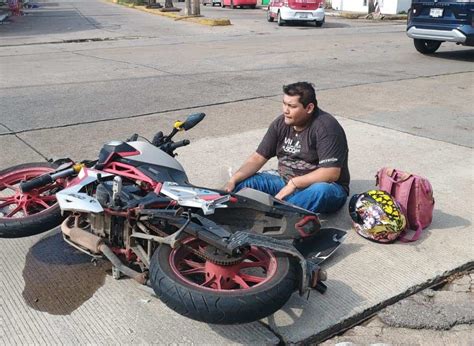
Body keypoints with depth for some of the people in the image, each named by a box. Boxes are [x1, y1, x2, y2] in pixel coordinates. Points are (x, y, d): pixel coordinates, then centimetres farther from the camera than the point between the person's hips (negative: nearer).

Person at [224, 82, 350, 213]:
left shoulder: (326, 127, -16)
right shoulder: (281, 123, 1)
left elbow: (332, 173, -23)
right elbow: (258, 158, 2)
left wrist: (293, 183, -24)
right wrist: (233, 180, -12)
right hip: (285, 181, 6)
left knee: (322, 191, -40)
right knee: (241, 183, -12)